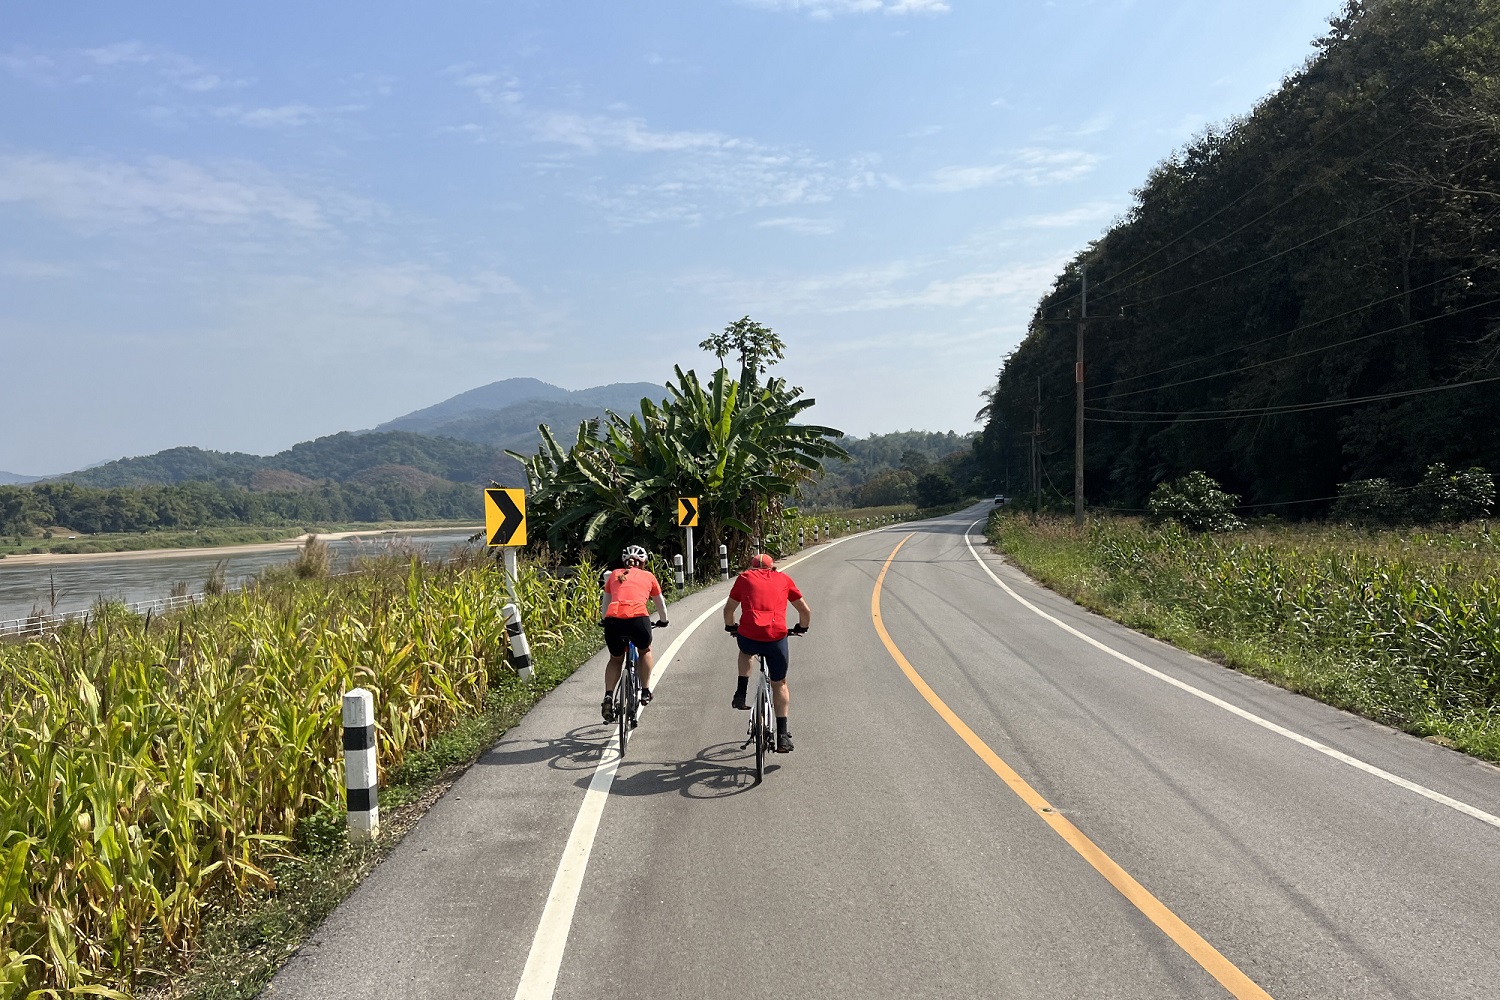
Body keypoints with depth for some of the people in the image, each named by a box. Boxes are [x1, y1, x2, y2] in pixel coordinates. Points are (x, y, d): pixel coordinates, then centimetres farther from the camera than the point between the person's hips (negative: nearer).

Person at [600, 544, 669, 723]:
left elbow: (605, 604, 34)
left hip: (612, 620, 1)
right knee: (645, 651, 31)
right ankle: (645, 691, 24)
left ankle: (608, 696, 8)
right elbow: (661, 604, 35)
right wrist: (663, 621, 53)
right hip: (638, 618, -1)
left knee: (615, 659, 26)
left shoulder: (614, 575, 27)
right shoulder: (648, 576, 24)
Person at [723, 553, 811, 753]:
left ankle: (741, 693, 24)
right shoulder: (783, 579, 20)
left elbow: (728, 610, 23)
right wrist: (801, 628, 41)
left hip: (748, 635, 0)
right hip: (776, 638, 0)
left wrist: (731, 627, 42)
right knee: (779, 684, 20)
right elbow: (806, 611, 22)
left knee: (747, 651, 38)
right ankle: (782, 735, 16)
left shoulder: (744, 578, 20)